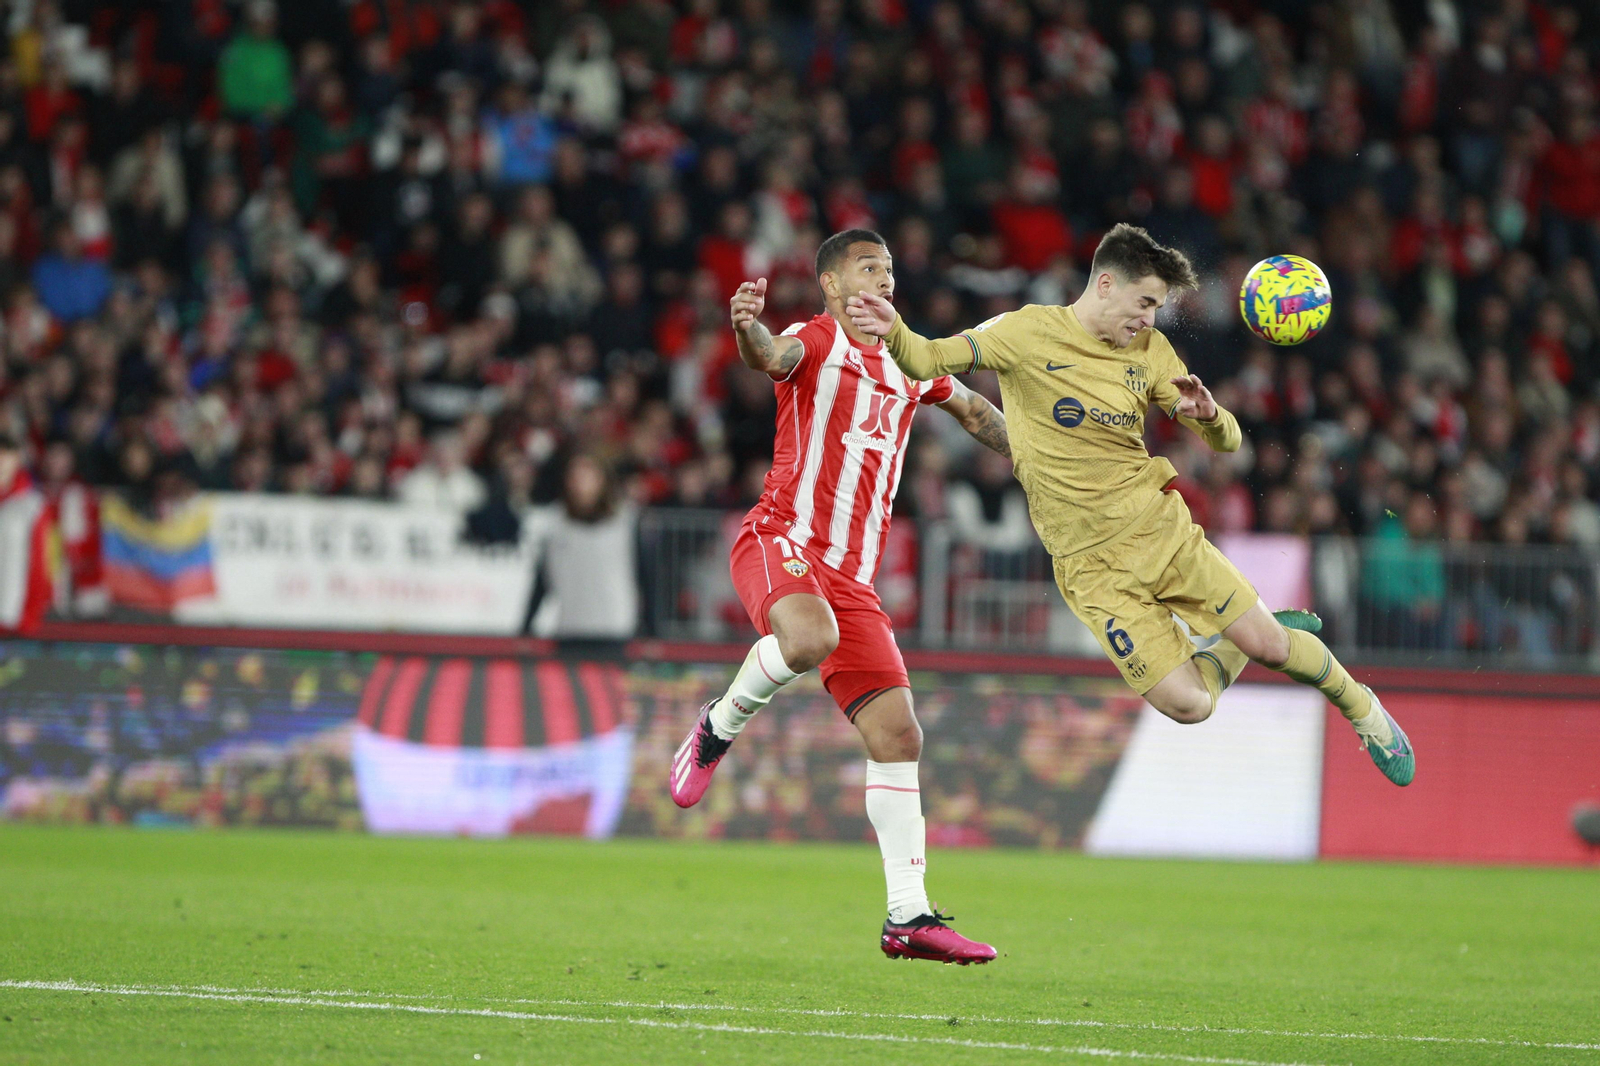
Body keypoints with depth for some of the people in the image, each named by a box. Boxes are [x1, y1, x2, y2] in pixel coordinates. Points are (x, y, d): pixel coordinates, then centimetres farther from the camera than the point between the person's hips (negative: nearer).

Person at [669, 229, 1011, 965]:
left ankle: (909, 917, 1)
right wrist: (748, 329, -46)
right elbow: (772, 357, -24)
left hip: (850, 575, 7)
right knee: (810, 637, -40)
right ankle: (719, 726, -9)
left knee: (897, 735, -2)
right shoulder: (817, 340, 1)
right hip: (782, 539, -6)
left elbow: (970, 408, 40)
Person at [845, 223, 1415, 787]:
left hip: (1163, 530, 3)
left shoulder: (1150, 351, 4)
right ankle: (1235, 642, 23)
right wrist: (893, 332, -37)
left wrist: (1207, 414, -19)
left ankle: (1362, 709, 29)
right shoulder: (1028, 332, -8)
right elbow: (928, 361, -14)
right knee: (1187, 704, -11)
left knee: (1270, 646, -3)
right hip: (1091, 567, -3)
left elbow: (1227, 442, 6)